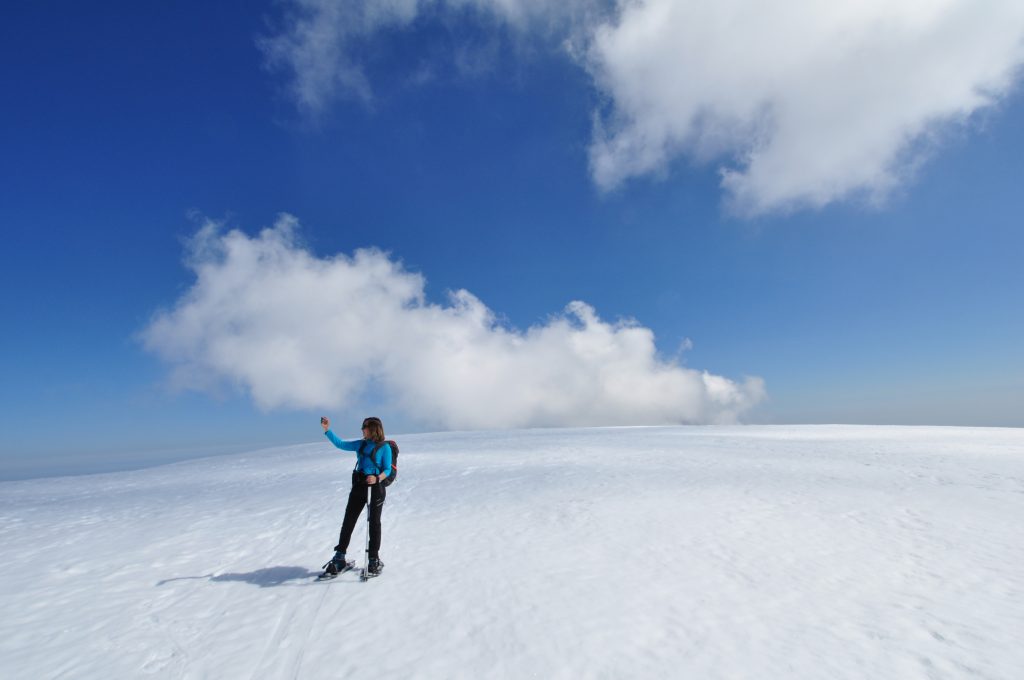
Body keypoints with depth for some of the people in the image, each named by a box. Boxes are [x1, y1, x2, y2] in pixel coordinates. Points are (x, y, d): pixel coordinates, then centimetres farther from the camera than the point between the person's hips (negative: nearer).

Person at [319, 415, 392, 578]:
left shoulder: (385, 447, -6)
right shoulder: (360, 444, 9)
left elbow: (387, 470, -8)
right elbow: (340, 444, 10)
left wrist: (377, 478, -27)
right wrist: (327, 430, 2)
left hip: (376, 486, -5)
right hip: (359, 485, 5)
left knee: (374, 522, 5)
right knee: (348, 520, 5)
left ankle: (374, 559, 18)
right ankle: (339, 558, 16)